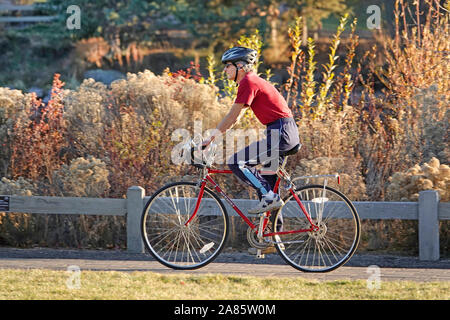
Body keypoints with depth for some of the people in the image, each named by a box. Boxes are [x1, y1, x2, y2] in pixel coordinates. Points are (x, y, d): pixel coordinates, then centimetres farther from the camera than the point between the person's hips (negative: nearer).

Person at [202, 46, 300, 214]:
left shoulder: (248, 82, -10)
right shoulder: (252, 81, 20)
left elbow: (232, 116, -11)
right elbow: (234, 118, 23)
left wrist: (210, 139, -5)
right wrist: (212, 137, 19)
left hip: (280, 134, -10)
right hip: (287, 132, 10)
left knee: (236, 162, -12)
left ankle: (270, 197, -9)